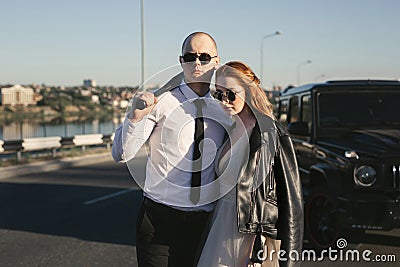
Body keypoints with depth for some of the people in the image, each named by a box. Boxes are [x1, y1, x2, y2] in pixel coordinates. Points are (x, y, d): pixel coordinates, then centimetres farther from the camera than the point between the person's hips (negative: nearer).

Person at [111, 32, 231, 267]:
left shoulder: (224, 111, 7)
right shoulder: (161, 103, -7)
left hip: (206, 220, 4)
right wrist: (135, 117, -30)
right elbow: (121, 155, -13)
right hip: (160, 216, -4)